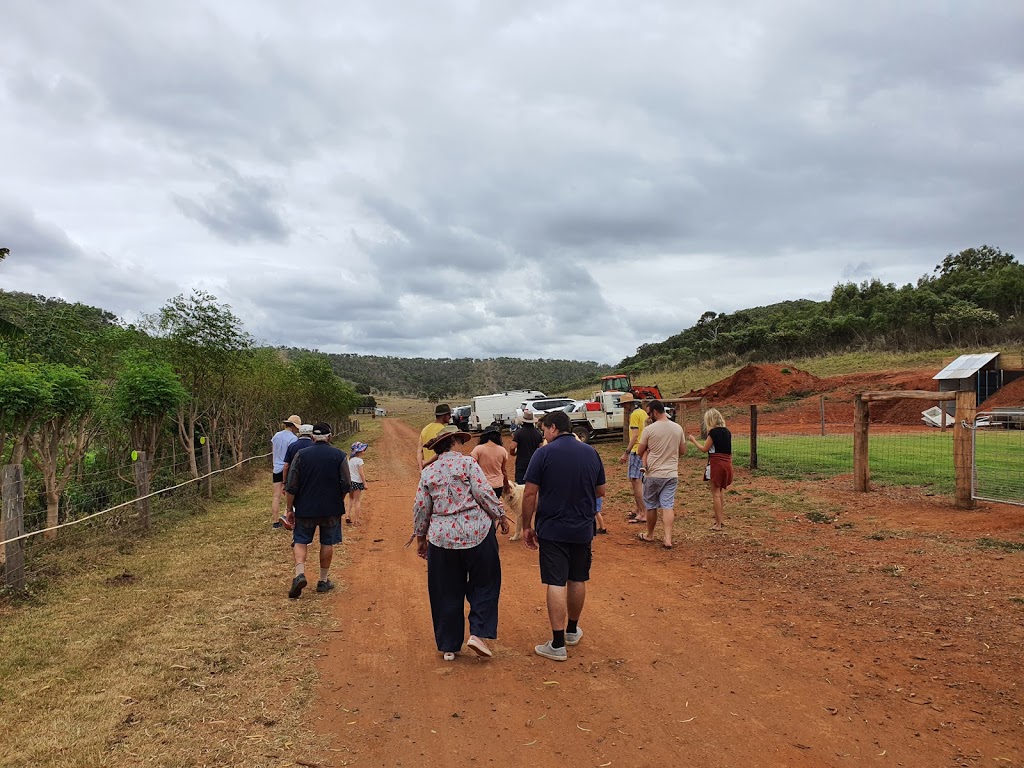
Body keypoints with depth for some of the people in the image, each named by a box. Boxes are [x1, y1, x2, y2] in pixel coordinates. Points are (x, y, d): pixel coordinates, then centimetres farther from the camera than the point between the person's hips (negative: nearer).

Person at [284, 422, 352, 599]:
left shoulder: (301, 455, -4)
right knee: (327, 543, 12)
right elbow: (347, 486, -4)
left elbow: (291, 487, -5)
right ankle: (323, 580, 19)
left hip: (305, 508, 0)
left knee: (300, 541, 10)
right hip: (331, 509, 0)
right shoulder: (339, 456, -4)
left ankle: (299, 573, -11)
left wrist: (290, 509, 4)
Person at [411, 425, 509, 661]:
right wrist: (501, 515, 1)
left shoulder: (428, 472, 7)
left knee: (447, 594, 13)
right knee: (484, 584, 14)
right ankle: (478, 633, 3)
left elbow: (421, 508, 8)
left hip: (442, 538, 3)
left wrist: (420, 538, 18)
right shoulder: (467, 463, -5)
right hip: (476, 533, -3)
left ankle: (449, 646, 20)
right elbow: (484, 493, -11)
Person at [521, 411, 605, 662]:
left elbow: (530, 494, -12)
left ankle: (558, 644, 2)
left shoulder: (543, 453, -12)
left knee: (556, 584, -1)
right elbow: (600, 491, 10)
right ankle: (572, 630, 35)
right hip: (583, 530, 4)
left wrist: (527, 527, -2)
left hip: (552, 530, -4)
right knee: (578, 580, 17)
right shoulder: (591, 453, 2)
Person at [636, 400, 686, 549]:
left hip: (654, 474, -3)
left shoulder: (649, 429, -12)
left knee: (651, 506, 13)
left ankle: (649, 535, 28)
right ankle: (667, 538, -7)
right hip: (672, 474, 3)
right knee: (668, 506, 2)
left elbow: (640, 453, -3)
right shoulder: (678, 428, 1)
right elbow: (682, 452, 12)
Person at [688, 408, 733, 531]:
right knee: (721, 492, 19)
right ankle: (722, 519, 25)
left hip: (716, 463, -7)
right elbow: (729, 450, 13)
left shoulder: (713, 432, -13)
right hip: (727, 463, 7)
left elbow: (704, 449, -6)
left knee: (716, 493, -2)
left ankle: (718, 524, -1)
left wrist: (694, 440, 5)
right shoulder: (727, 431, 8)